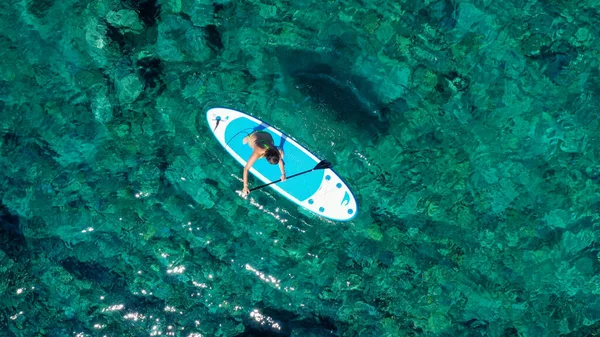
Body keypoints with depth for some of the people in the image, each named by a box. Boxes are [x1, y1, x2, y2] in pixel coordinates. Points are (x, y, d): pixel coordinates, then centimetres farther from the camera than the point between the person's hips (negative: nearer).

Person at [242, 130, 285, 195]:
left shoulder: (277, 151, -39)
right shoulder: (257, 153, -49)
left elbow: (280, 160, -14)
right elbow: (246, 169, -45)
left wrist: (283, 174, -11)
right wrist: (245, 187, -46)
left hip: (267, 135, 2)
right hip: (254, 137, -2)